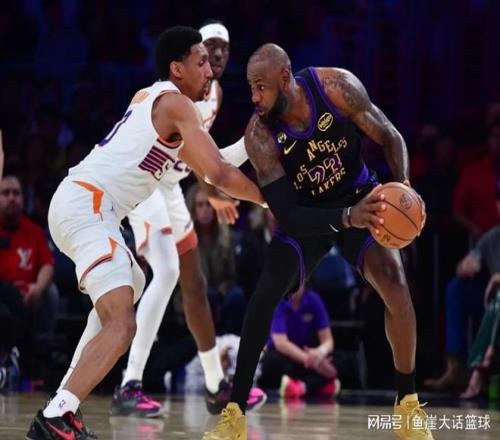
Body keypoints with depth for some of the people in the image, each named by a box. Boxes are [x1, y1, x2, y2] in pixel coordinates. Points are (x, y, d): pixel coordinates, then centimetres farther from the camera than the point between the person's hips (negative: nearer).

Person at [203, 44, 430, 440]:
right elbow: (287, 216, -30)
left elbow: (390, 138, -15)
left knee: (393, 280, -20)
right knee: (265, 294, -18)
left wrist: (403, 187, -34)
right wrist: (347, 218, -45)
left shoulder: (337, 86, -27)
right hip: (306, 212, 0)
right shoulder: (260, 137, -28)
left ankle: (409, 404, -5)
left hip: (359, 197, 0)